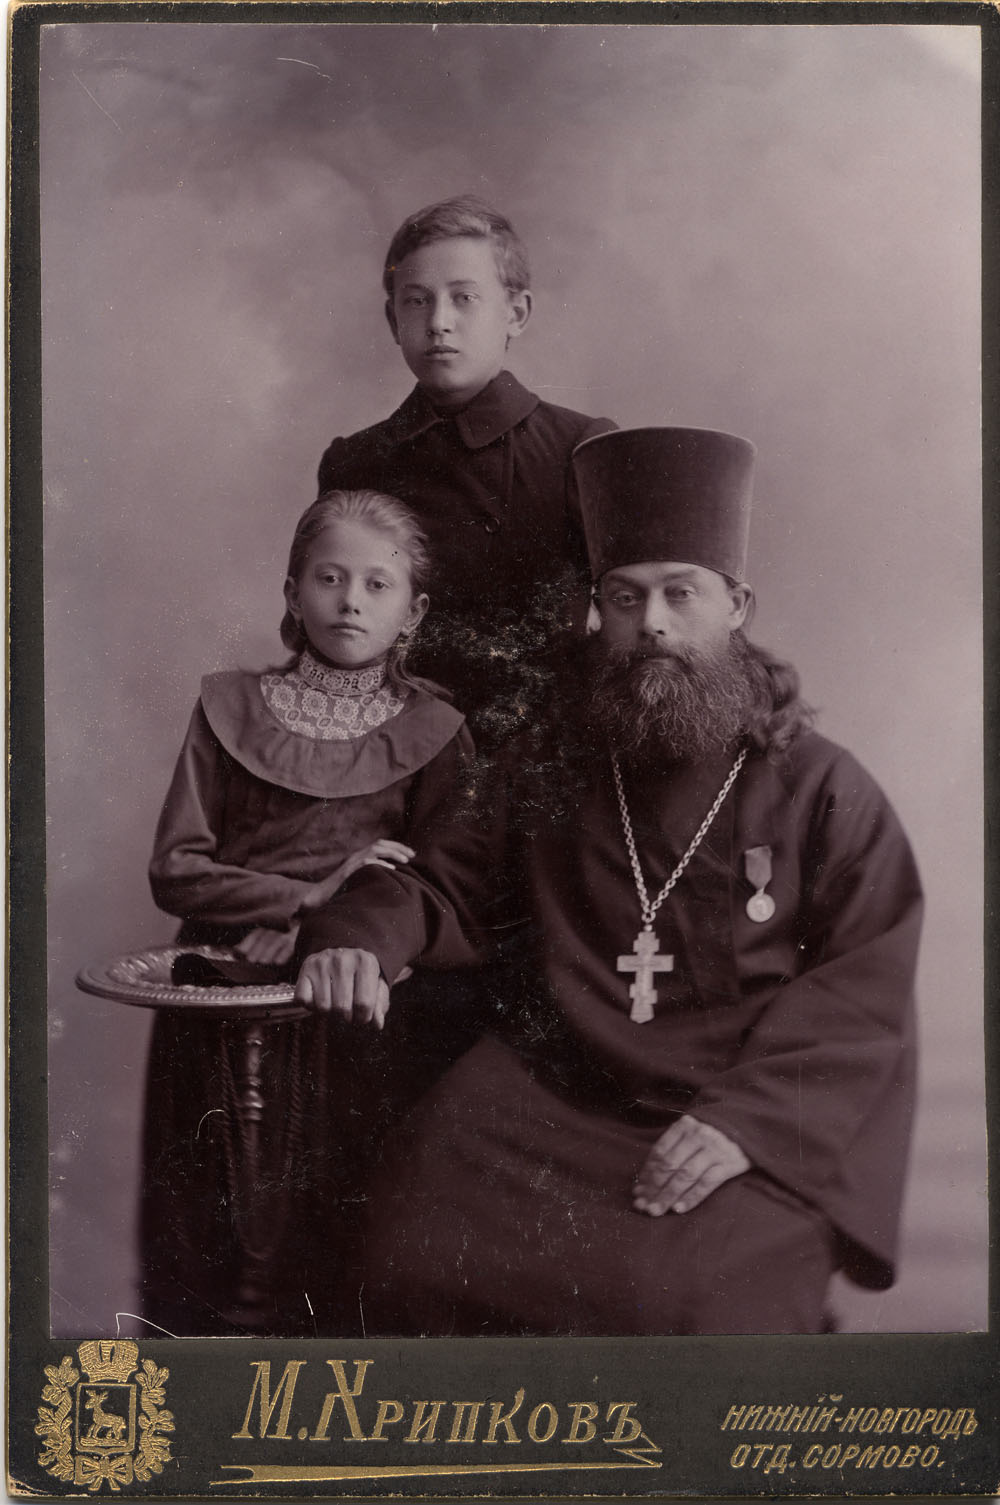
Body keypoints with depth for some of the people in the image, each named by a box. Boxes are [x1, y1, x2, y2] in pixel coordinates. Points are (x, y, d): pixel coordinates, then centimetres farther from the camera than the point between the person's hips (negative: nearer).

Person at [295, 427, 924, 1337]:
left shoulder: (822, 787, 2)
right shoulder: (553, 767, 12)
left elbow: (866, 986, -4)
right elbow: (444, 882, 19)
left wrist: (746, 1119, -18)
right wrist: (361, 935, -5)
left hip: (747, 1131, -3)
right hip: (549, 1097, 3)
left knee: (698, 1302, -27)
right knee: (421, 1262, -16)